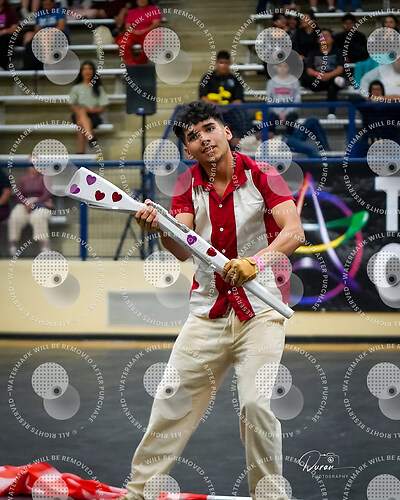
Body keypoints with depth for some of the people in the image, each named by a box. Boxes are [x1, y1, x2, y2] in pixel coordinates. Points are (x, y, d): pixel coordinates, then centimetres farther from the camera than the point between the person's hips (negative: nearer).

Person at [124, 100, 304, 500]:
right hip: (207, 313, 3)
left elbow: (294, 232, -19)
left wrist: (255, 263, -36)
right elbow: (183, 249, -11)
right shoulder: (188, 187, 3)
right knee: (171, 402, 2)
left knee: (255, 404, -15)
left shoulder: (260, 176, -7)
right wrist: (159, 230, -33)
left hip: (261, 312, -3)